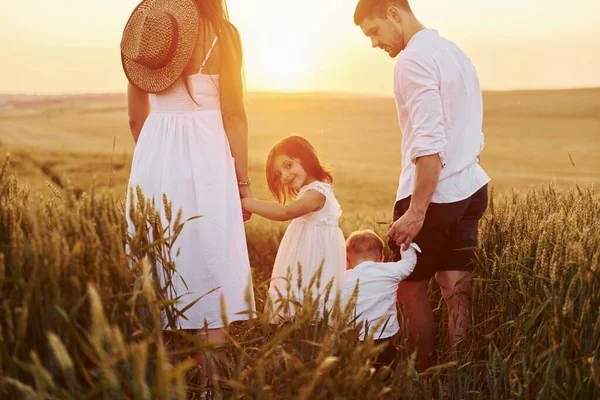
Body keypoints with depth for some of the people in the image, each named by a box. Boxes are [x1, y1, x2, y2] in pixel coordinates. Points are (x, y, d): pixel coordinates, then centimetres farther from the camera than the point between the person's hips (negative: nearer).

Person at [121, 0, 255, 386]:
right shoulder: (220, 32, -3)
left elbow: (136, 117, 13)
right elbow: (234, 115, -5)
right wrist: (242, 180, 1)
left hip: (152, 156, 5)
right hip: (203, 155, -5)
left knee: (156, 269, 11)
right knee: (210, 268, 0)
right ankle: (211, 381, 3)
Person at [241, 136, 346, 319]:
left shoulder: (316, 192, -18)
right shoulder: (309, 191, 17)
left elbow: (285, 212, -30)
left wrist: (246, 203, -29)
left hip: (314, 259, -10)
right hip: (305, 258, 10)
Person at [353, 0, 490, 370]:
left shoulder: (414, 60, -13)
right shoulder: (455, 53, 17)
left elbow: (429, 143, -22)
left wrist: (416, 212, -22)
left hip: (432, 193, -9)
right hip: (471, 187, 9)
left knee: (412, 289, 5)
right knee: (457, 290, 8)